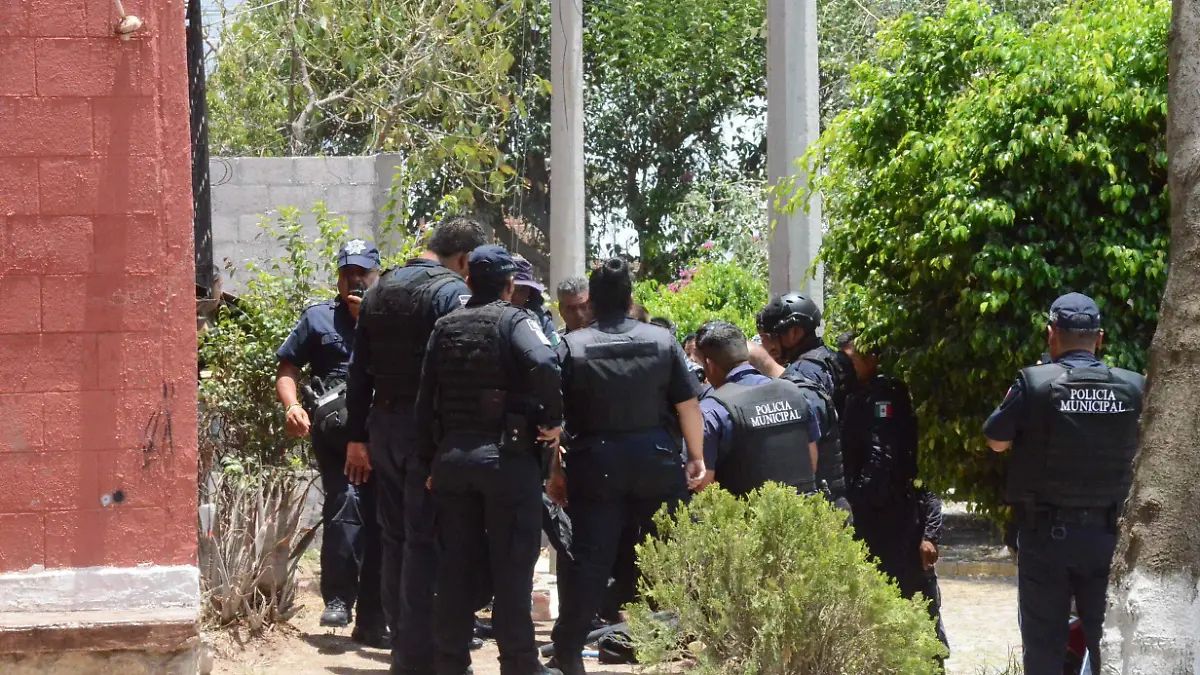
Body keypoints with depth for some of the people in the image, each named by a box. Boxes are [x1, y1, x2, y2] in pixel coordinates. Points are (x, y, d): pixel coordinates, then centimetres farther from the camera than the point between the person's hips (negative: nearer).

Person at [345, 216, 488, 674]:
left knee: (395, 538, 14)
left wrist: (357, 437, 15)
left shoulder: (380, 290, 12)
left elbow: (359, 370, 13)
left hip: (383, 424, 7)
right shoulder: (453, 292, -11)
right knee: (425, 541, -3)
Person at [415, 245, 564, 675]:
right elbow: (544, 364, -27)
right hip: (506, 457, -5)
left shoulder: (445, 327, 10)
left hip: (451, 457, 5)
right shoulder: (514, 320, -7)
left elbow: (425, 398, 10)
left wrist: (431, 460, 15)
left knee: (456, 566, 9)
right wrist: (552, 421, -14)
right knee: (512, 567, 0)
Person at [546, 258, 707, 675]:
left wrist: (555, 471, 3)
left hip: (595, 464, 0)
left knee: (591, 559, 1)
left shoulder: (572, 346, -2)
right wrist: (697, 457, 8)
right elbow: (688, 406, 0)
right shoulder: (662, 340, 2)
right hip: (656, 460, 0)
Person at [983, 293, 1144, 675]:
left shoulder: (1034, 383, -13)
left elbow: (997, 441, -2)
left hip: (1046, 532, -2)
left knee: (1044, 643, 6)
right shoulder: (1134, 388, -4)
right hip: (1107, 532, 2)